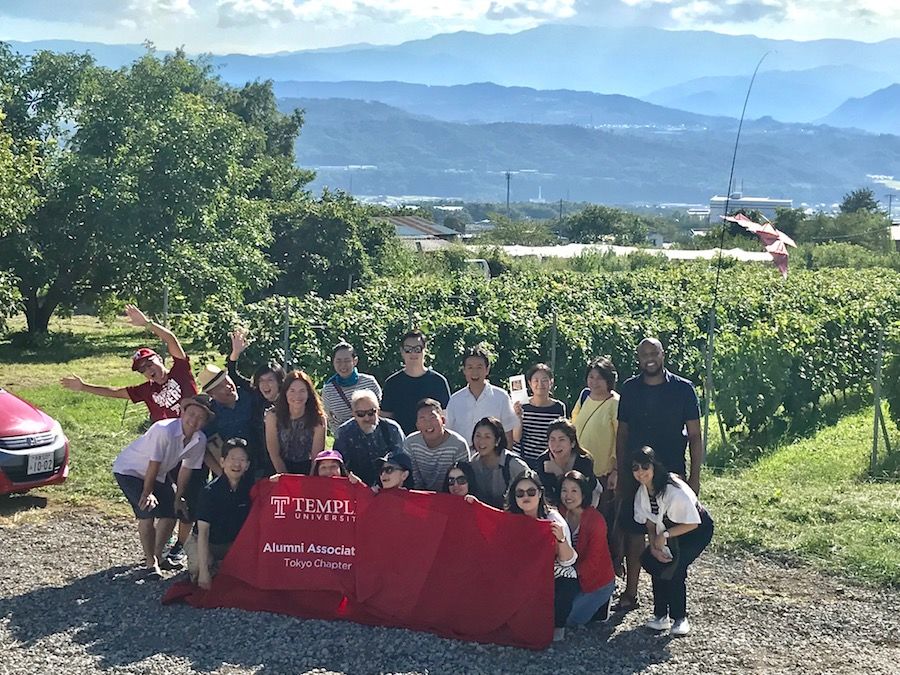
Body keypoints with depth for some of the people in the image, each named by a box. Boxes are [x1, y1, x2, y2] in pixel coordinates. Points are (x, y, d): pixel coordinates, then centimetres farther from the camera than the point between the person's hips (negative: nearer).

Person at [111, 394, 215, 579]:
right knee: (148, 512, -18)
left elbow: (186, 469, -2)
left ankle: (156, 555, 24)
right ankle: (150, 562, -4)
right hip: (129, 470, -7)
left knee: (170, 514, 2)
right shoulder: (164, 430, -35)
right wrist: (147, 493, -18)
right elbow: (153, 465, -26)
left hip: (158, 475, 7)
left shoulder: (200, 441, -16)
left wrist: (178, 498, 1)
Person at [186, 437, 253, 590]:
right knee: (198, 568, -34)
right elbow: (203, 533, -26)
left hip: (233, 543, 5)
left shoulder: (249, 487, -8)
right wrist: (204, 572, -32)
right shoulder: (210, 491, -21)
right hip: (205, 543, -5)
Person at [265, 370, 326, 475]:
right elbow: (274, 454, -5)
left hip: (307, 469, 0)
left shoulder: (318, 419, -9)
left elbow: (316, 456, -6)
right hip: (281, 467, 0)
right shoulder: (273, 416, -9)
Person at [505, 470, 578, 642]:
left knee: (565, 591, -32)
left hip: (557, 575, -2)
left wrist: (561, 539, -34)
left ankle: (557, 625, 0)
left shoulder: (552, 518, -13)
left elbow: (567, 561, -14)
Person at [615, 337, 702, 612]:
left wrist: (694, 477, -6)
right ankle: (630, 591, 14)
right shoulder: (629, 389, 5)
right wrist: (620, 472, 7)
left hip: (671, 473, -2)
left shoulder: (683, 389, -2)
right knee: (632, 530, 4)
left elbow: (694, 436, 0)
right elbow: (622, 434, 11)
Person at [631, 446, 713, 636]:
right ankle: (661, 615, 2)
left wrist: (665, 535, -26)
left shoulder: (675, 490, -32)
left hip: (698, 530, -7)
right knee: (650, 560, -12)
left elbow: (693, 523, -25)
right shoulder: (643, 492, -10)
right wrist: (653, 546, -15)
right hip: (667, 531, 7)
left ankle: (680, 618, -4)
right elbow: (650, 522, 0)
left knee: (674, 567, -23)